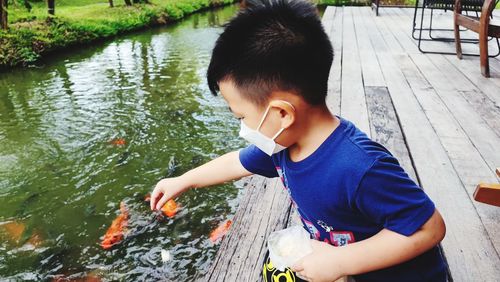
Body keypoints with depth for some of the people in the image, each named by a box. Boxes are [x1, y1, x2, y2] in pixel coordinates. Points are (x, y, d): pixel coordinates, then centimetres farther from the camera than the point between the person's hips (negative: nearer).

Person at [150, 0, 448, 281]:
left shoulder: (361, 168, -37)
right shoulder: (282, 140, -11)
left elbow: (430, 227, -29)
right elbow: (240, 162, 5)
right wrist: (183, 181, 15)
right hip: (333, 253, 7)